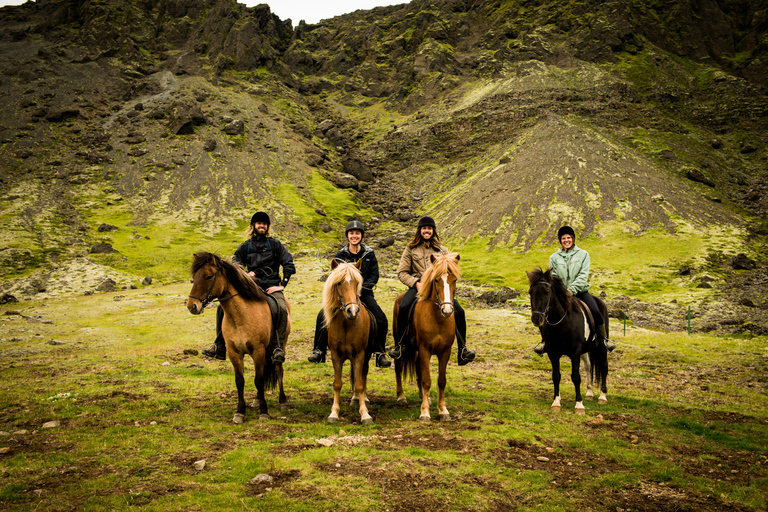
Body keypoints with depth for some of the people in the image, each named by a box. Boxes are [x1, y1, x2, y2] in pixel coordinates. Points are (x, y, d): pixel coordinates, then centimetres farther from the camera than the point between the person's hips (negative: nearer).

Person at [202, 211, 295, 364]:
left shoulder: (275, 245, 7)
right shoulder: (245, 247, 12)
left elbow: (289, 265, 3)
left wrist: (282, 285, -7)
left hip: (272, 288, -3)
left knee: (282, 309, -36)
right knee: (223, 308, -10)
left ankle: (279, 347, -33)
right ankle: (220, 347, -1)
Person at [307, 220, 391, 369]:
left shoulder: (369, 254, 3)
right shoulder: (340, 255, 3)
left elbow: (374, 276, 1)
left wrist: (361, 289, -14)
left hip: (364, 293, 0)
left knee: (381, 320, -20)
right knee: (323, 316, -19)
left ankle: (380, 354, -3)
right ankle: (319, 351, -2)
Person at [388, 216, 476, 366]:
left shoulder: (442, 250, 17)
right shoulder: (411, 249, 13)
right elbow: (402, 272, 8)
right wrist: (416, 283, -10)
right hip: (417, 286, -1)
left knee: (459, 311, -22)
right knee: (403, 308, -33)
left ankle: (462, 350, -14)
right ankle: (399, 345, -17)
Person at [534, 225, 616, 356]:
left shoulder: (583, 254, 4)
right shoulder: (554, 257, 9)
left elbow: (583, 275, -6)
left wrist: (572, 289, -19)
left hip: (580, 291, -1)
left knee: (595, 311, -24)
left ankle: (603, 339, -1)